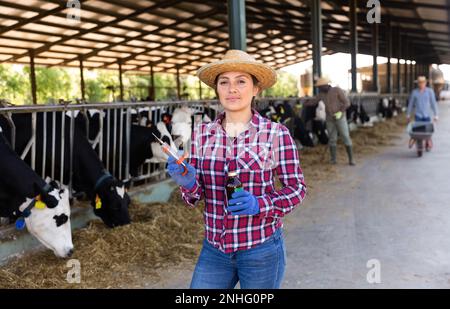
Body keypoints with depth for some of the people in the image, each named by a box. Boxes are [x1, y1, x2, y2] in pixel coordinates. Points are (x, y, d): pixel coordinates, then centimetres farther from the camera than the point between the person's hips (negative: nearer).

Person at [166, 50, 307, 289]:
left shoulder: (276, 134, -10)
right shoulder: (201, 134, 0)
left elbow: (296, 188, -3)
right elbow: (194, 198, 4)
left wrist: (259, 204, -19)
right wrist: (188, 184, -18)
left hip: (262, 250, -2)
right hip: (214, 250, 3)